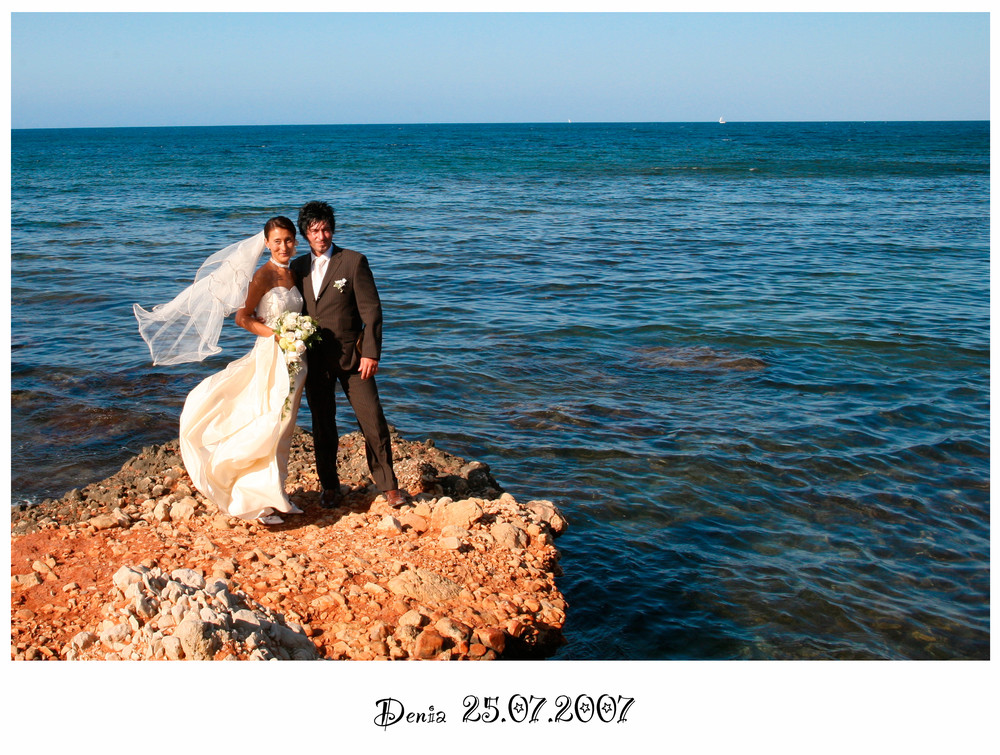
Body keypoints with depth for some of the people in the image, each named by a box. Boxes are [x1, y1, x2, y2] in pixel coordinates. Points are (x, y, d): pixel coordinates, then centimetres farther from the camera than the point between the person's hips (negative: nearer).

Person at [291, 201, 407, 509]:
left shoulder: (354, 262, -4)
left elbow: (371, 310, -7)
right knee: (322, 425, 10)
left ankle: (388, 485, 8)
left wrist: (371, 352, -13)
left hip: (351, 355, -3)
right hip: (314, 359, 3)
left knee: (373, 419, -4)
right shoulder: (298, 268, 8)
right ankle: (330, 487, 23)